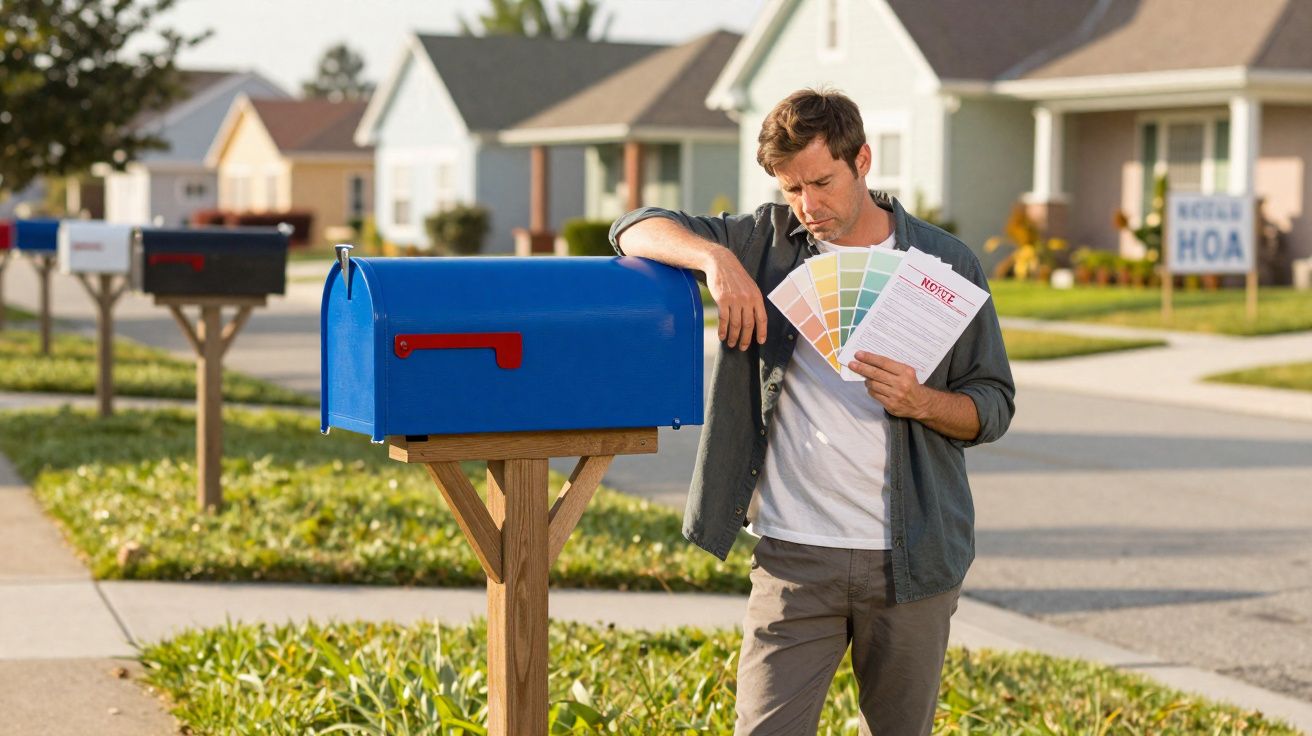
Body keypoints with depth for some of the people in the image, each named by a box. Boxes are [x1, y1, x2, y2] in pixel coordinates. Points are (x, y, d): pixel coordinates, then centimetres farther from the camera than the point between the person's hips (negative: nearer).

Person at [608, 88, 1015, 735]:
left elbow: (993, 404, 6)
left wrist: (920, 402, -15)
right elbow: (638, 229, 1)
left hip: (909, 559, 0)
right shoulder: (768, 241, 6)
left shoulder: (946, 266, 3)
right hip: (794, 557, 0)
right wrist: (716, 257, -18)